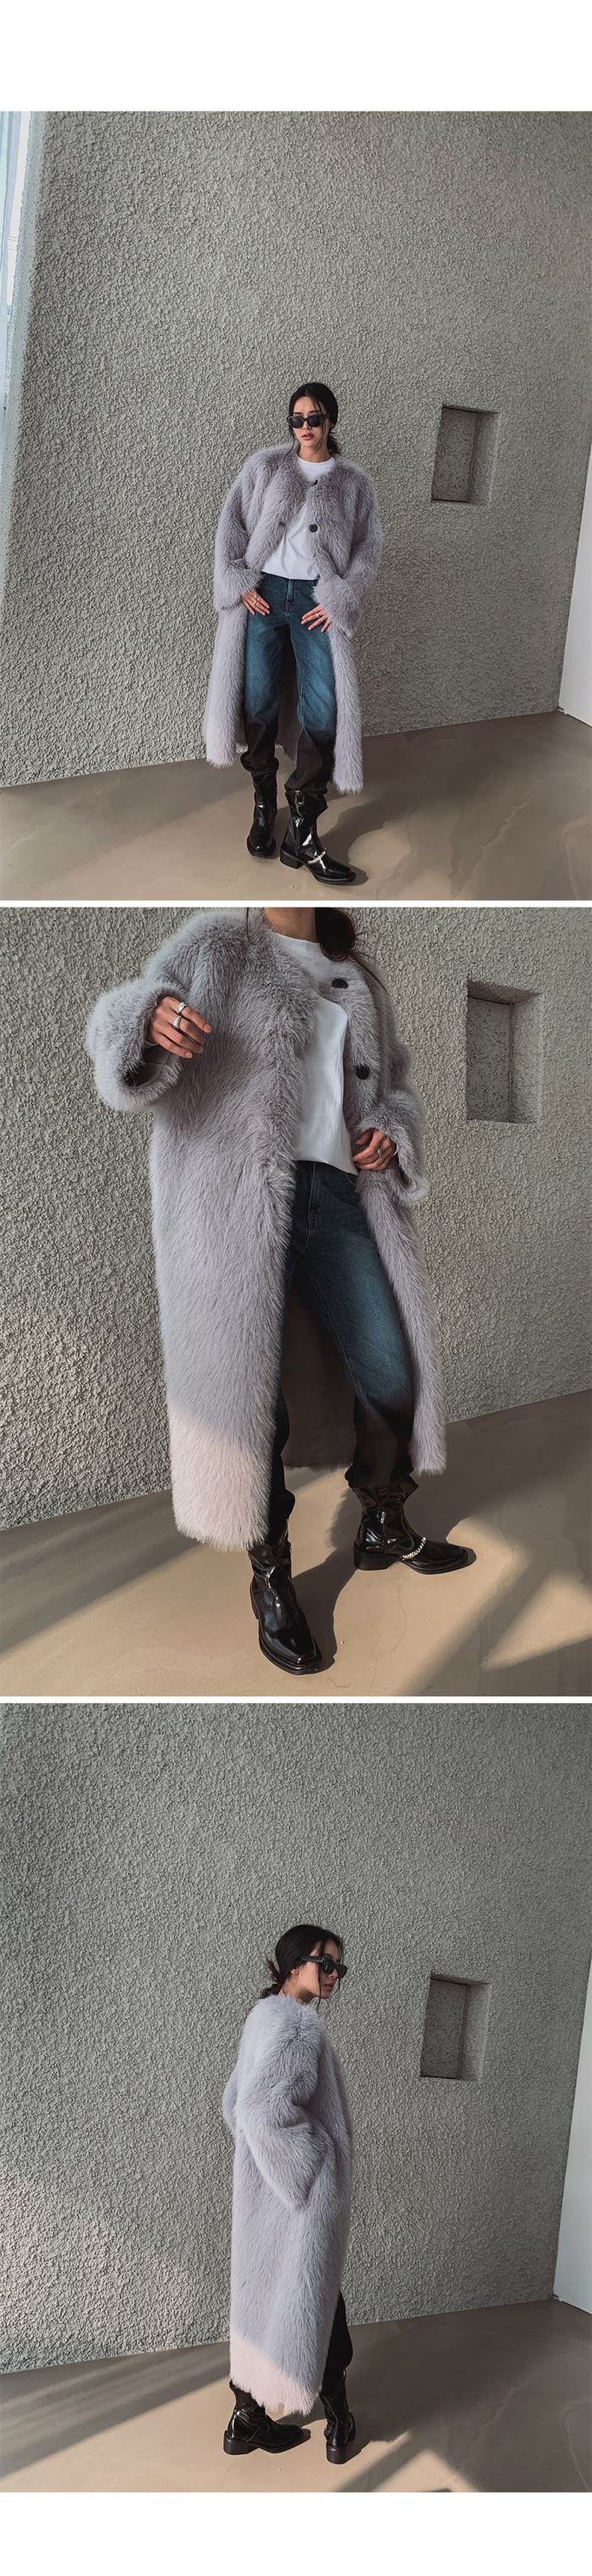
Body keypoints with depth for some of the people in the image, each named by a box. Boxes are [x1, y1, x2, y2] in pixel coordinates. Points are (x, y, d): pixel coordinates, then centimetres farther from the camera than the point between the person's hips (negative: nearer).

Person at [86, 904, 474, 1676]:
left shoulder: (357, 977, 22)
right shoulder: (215, 944, 8)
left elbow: (393, 1083, 32)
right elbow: (118, 1023, -4)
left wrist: (391, 1130, 8)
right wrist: (151, 1019, -29)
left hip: (336, 1192, 5)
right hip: (234, 1196, -4)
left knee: (393, 1373, 0)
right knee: (251, 1380, -6)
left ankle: (384, 1528, 25)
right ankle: (271, 1577, 6)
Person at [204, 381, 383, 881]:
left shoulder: (354, 482, 10)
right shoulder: (264, 465, 9)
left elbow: (368, 549, 7)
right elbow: (233, 524, 6)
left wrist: (338, 600, -6)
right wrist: (239, 583, -6)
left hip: (317, 600, 0)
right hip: (263, 592, 0)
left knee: (322, 711, -10)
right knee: (259, 702, -1)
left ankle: (303, 831, -5)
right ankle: (264, 805, 19)